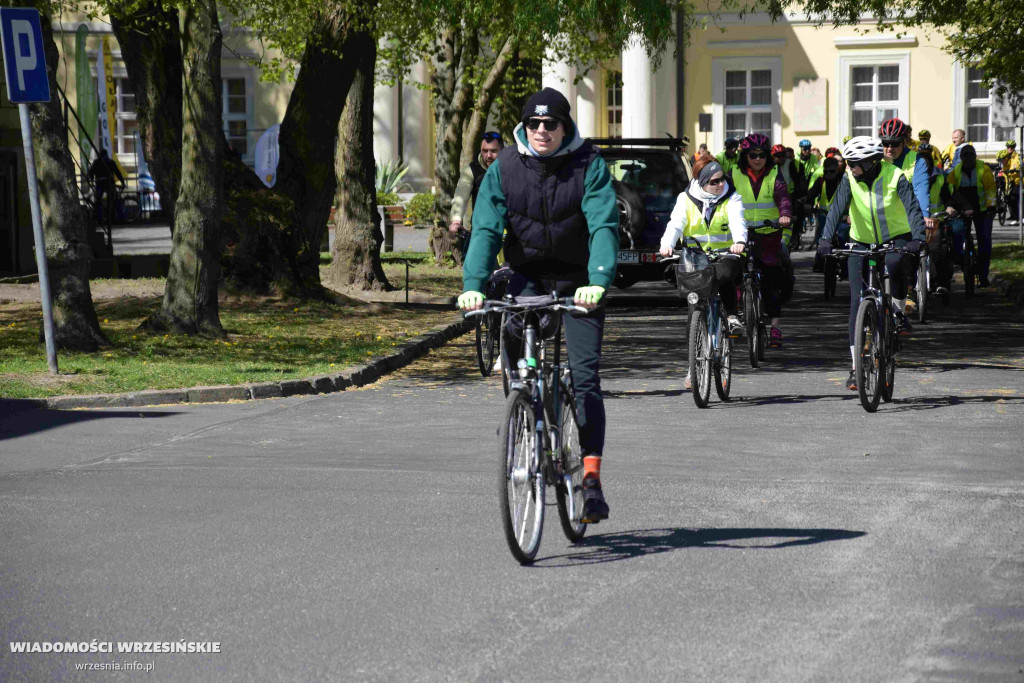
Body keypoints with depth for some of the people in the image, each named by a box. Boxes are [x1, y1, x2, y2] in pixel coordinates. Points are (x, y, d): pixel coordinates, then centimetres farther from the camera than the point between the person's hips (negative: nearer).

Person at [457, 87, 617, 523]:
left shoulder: (589, 165, -13)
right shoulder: (504, 168, -8)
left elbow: (604, 226, -25)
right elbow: (486, 228, -14)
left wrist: (599, 282, -41)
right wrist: (473, 284, -30)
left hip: (578, 279, -2)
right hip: (528, 275, 2)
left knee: (584, 374, -9)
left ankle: (591, 479, -8)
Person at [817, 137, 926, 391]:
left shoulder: (895, 177, -16)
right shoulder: (850, 179, -10)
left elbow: (912, 206, -25)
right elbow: (837, 207, -21)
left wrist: (918, 237, -42)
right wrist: (826, 238, -36)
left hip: (895, 239, -2)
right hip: (862, 243, 2)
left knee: (896, 266, -37)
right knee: (858, 301, -7)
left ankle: (900, 312, -7)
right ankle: (856, 366, -3)